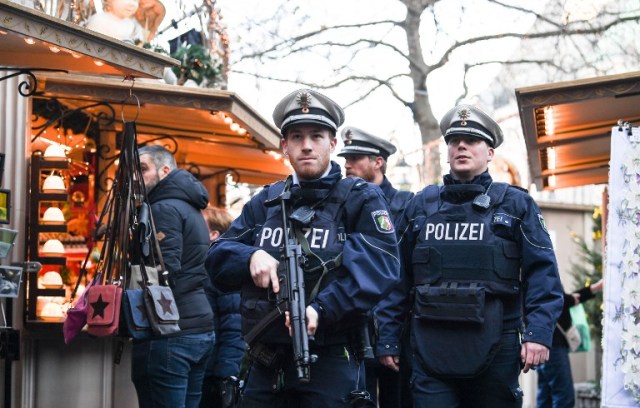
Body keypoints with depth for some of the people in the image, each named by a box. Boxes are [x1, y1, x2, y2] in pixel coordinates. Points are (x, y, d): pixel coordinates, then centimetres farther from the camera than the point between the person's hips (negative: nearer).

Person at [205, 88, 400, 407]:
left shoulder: (361, 199, 0)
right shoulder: (265, 202, 14)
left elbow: (380, 264, -16)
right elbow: (217, 258, 10)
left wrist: (322, 308, -28)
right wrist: (252, 256, -13)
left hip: (331, 362, -4)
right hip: (265, 365, 4)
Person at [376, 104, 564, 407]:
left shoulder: (516, 204, 6)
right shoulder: (421, 206, 12)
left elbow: (542, 271, -1)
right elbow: (398, 275, 13)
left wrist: (538, 332, -13)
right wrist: (387, 337, 7)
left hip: (494, 352, -1)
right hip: (431, 351, 1)